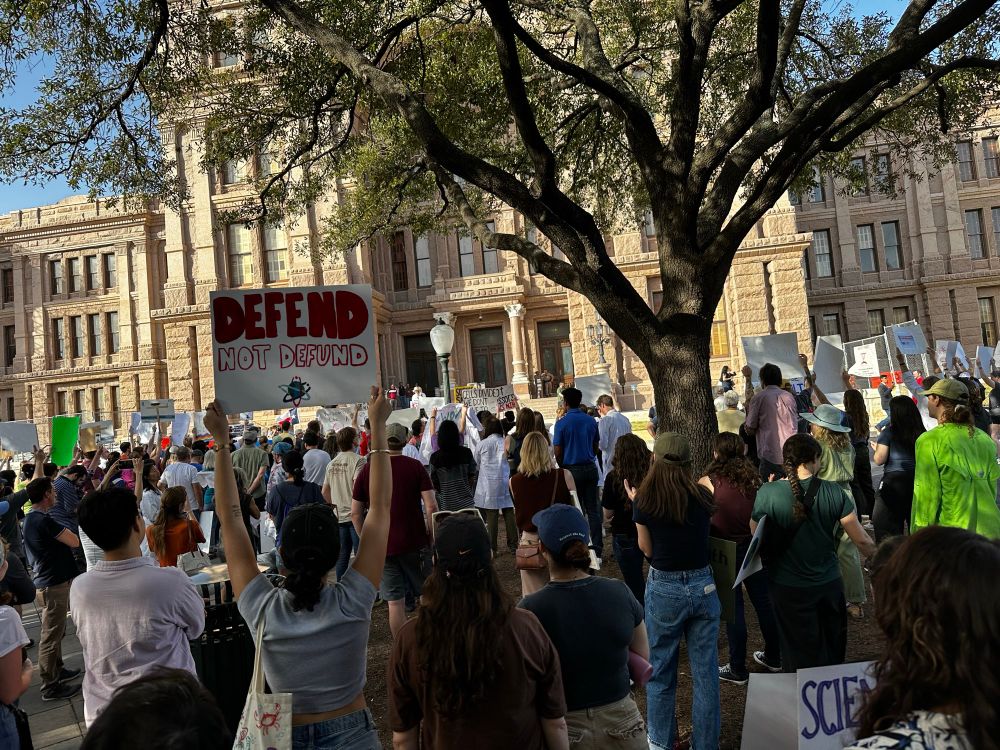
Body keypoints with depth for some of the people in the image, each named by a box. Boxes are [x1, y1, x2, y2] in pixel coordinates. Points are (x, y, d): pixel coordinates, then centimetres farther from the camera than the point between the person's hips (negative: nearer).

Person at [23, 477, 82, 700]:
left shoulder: (31, 518, 10)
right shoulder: (43, 520, -23)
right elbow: (74, 541, -18)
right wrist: (65, 532, -1)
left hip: (49, 579, 10)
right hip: (54, 583, -10)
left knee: (55, 631, 22)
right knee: (51, 635, -1)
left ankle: (57, 671, 36)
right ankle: (50, 686, 8)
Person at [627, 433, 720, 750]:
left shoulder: (645, 501, -12)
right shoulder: (703, 497, -4)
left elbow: (647, 549, -2)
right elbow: (700, 534, 10)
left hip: (664, 590, -2)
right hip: (703, 587, 3)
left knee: (660, 672, 15)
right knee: (705, 673, 14)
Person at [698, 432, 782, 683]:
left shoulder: (709, 482, -15)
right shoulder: (753, 477, -1)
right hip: (755, 547, 5)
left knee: (733, 608, 7)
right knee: (763, 601, 18)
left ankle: (738, 669, 18)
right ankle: (773, 657, 36)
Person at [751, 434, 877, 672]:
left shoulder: (767, 493, -17)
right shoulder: (834, 492, -10)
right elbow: (861, 540, -6)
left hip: (788, 588, -2)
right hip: (829, 583, 2)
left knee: (801, 660, 15)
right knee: (832, 654, 24)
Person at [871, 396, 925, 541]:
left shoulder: (888, 432, -8)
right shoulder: (922, 433, 3)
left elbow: (879, 460, -9)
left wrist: (876, 447, 10)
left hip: (893, 482, -4)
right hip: (917, 481, 4)